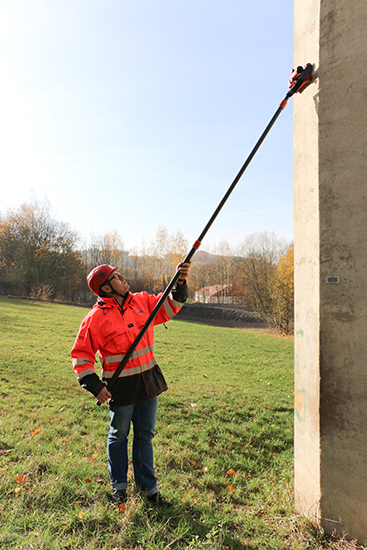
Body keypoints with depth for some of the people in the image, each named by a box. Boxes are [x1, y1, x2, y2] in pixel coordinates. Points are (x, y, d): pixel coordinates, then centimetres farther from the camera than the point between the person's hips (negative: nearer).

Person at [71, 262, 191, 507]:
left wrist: (180, 284, -9)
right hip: (121, 386, -4)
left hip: (148, 380, 4)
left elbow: (170, 307, 7)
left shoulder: (143, 301, 1)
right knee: (119, 435, 16)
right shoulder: (95, 319, -12)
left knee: (145, 435, 16)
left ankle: (148, 486, 33)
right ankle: (119, 485, 40)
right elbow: (81, 355, -6)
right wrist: (94, 385, -12)